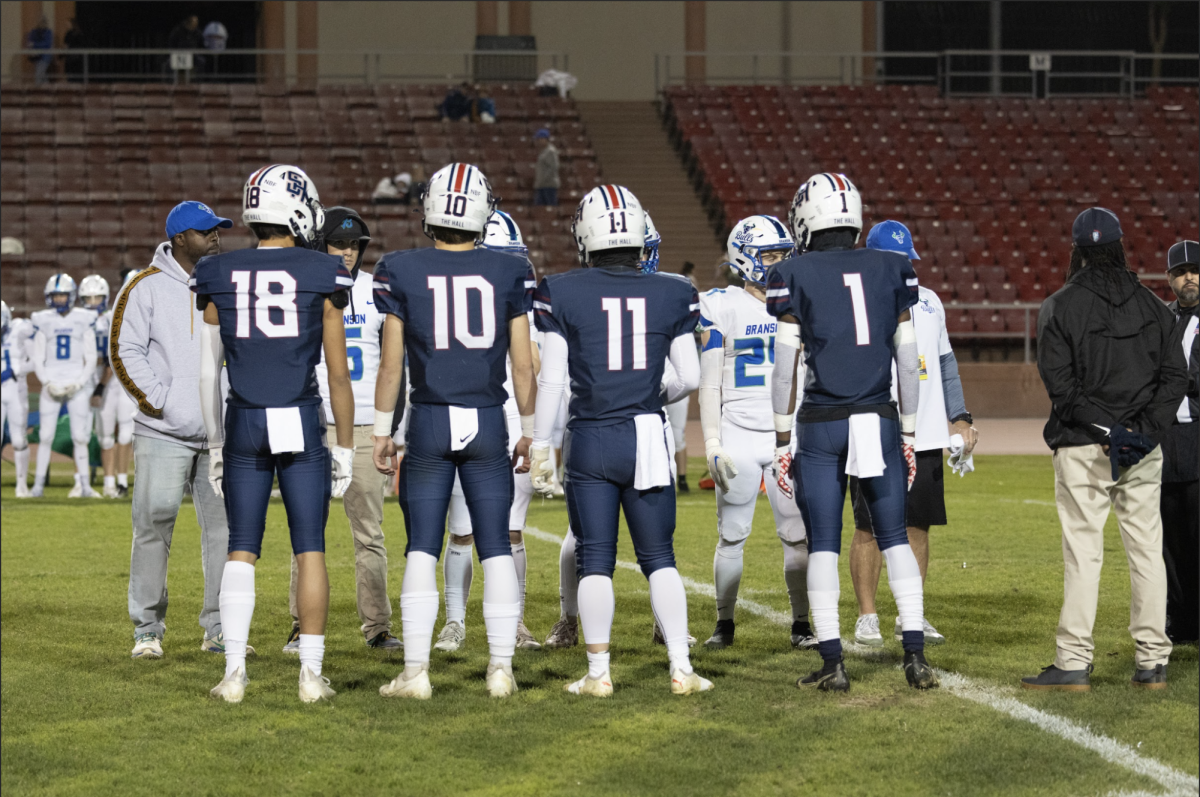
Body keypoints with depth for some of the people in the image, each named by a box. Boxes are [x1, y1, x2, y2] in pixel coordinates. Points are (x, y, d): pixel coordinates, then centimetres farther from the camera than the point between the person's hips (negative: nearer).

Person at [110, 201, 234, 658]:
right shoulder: (147, 288, -2)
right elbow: (124, 352, -4)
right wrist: (160, 403, -10)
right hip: (163, 433, -4)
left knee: (224, 528, 3)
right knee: (154, 527, -3)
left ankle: (218, 628, 12)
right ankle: (148, 629, 6)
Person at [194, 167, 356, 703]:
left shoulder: (219, 277, 4)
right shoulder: (321, 277, -3)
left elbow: (208, 372, 6)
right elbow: (339, 374, -1)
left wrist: (215, 443, 15)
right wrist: (345, 446, 7)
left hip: (244, 424, 2)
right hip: (301, 423, -2)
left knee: (241, 551, 8)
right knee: (310, 550, 4)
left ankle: (234, 673, 2)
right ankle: (311, 674, 3)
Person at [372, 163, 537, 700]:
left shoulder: (403, 272, -2)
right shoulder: (509, 274, 1)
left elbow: (391, 363, -1)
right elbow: (523, 364, 3)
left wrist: (381, 431, 9)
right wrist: (528, 432, 13)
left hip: (430, 421, -1)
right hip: (488, 421, 1)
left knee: (422, 549, 4)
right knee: (496, 547, 6)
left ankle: (415, 671, 2)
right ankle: (501, 667, 5)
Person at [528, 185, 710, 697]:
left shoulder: (563, 294, -4)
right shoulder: (671, 295, 1)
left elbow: (551, 380, -4)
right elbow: (689, 377, 3)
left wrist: (540, 447, 3)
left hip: (590, 440, -1)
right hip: (648, 437, 1)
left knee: (594, 559, 7)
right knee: (659, 557, 9)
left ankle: (598, 672, 7)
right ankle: (680, 666, 5)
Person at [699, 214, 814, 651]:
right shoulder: (722, 307, -3)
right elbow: (710, 385, -2)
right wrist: (712, 445, -9)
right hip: (738, 439, -3)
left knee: (799, 535, 0)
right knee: (732, 536, 2)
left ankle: (801, 623, 11)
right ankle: (724, 623, 14)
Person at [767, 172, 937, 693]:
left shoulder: (795, 277, -3)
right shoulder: (891, 272, 6)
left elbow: (785, 369, -4)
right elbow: (908, 364, 7)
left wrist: (782, 441, 3)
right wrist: (908, 434, 15)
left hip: (821, 425, -2)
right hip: (880, 421, 2)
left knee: (823, 545, 4)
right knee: (895, 538, 10)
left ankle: (832, 662, 2)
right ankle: (915, 654, 4)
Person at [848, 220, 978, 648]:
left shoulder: (929, 303, 14)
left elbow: (945, 364, 20)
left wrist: (960, 417, 14)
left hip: (924, 436, 5)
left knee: (918, 527, 7)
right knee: (870, 529, -1)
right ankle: (867, 616, 8)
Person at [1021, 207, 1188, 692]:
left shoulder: (1060, 307, -3)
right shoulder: (1152, 306, 9)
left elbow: (1060, 383, -12)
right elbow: (1175, 375, 3)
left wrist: (1106, 427, -12)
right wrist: (1146, 427, -4)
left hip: (1084, 447, -3)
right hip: (1145, 451, 4)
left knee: (1082, 552, -3)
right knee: (1147, 551, 7)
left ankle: (1074, 664, -4)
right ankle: (1152, 664, 8)